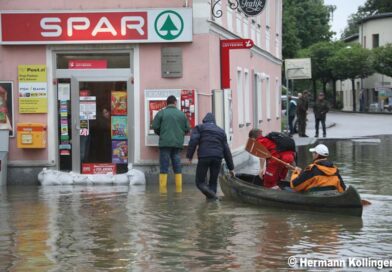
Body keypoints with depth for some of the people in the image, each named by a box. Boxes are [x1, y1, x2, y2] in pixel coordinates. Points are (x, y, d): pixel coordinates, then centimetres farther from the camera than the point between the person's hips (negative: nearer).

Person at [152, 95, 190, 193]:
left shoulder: (161, 113, -1)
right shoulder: (182, 114, 6)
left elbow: (155, 127, -3)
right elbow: (187, 129, 7)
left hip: (165, 143, -2)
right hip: (178, 143, 3)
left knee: (164, 167, 0)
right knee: (177, 167, 10)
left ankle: (163, 190, -5)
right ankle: (179, 190, 8)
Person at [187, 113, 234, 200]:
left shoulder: (199, 128, 15)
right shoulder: (221, 131, 24)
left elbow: (193, 141, -4)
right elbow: (226, 150, 21)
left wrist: (189, 156, -5)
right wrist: (231, 167, 22)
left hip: (204, 157, -3)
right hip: (218, 158, 3)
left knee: (200, 181, 3)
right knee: (213, 181, 13)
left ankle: (207, 190, -25)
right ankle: (211, 196, -3)